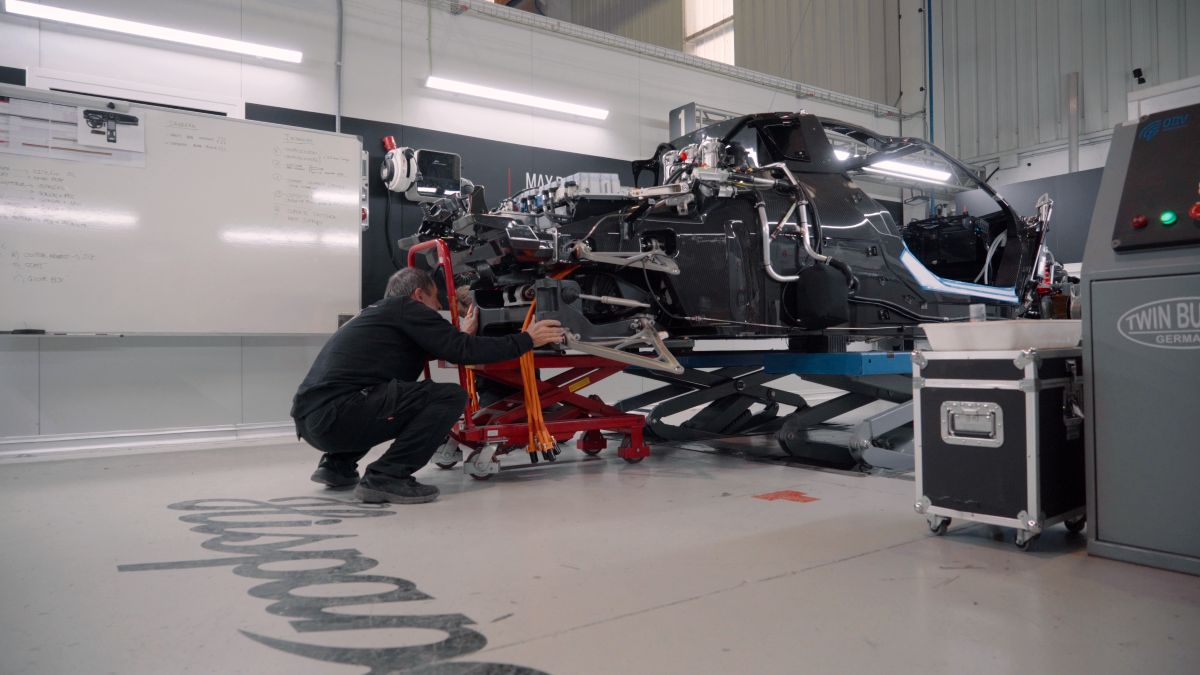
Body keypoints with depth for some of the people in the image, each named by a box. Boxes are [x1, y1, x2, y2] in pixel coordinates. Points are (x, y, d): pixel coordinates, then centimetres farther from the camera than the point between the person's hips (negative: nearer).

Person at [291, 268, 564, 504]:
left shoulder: (377, 312, 26)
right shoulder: (406, 308, 1)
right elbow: (464, 351, -7)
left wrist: (462, 336, 39)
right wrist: (527, 340, 2)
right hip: (337, 413, -10)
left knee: (399, 392, 35)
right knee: (451, 397, -11)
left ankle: (338, 464, 23)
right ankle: (385, 476, -12)